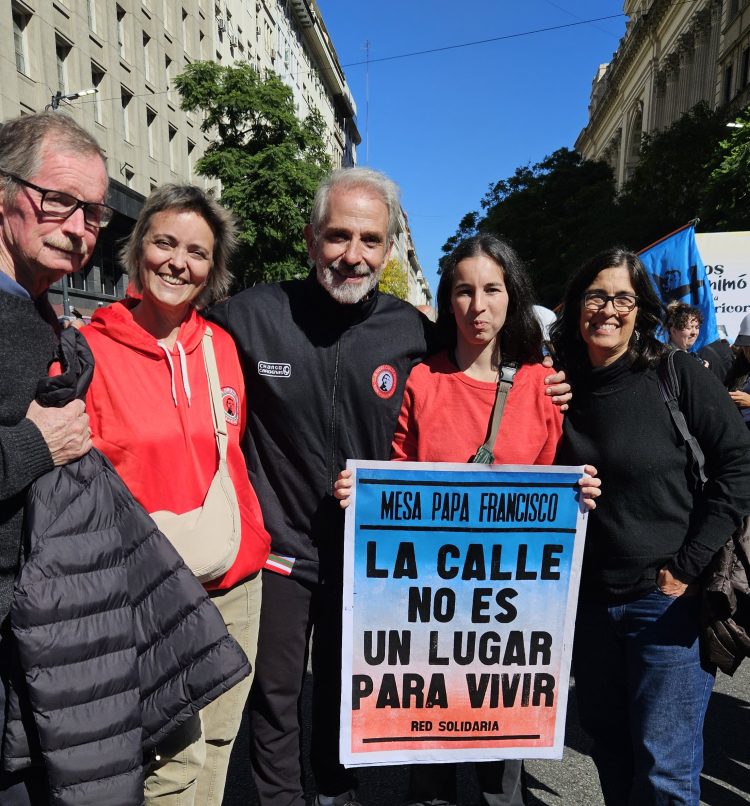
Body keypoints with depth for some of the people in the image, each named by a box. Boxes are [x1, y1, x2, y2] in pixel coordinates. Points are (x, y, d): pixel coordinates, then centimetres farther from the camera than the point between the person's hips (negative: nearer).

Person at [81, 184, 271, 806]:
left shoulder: (221, 344, 4)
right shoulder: (86, 350, -7)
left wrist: (248, 537, 10)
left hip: (237, 580, 5)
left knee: (218, 741, 19)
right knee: (177, 755, 0)